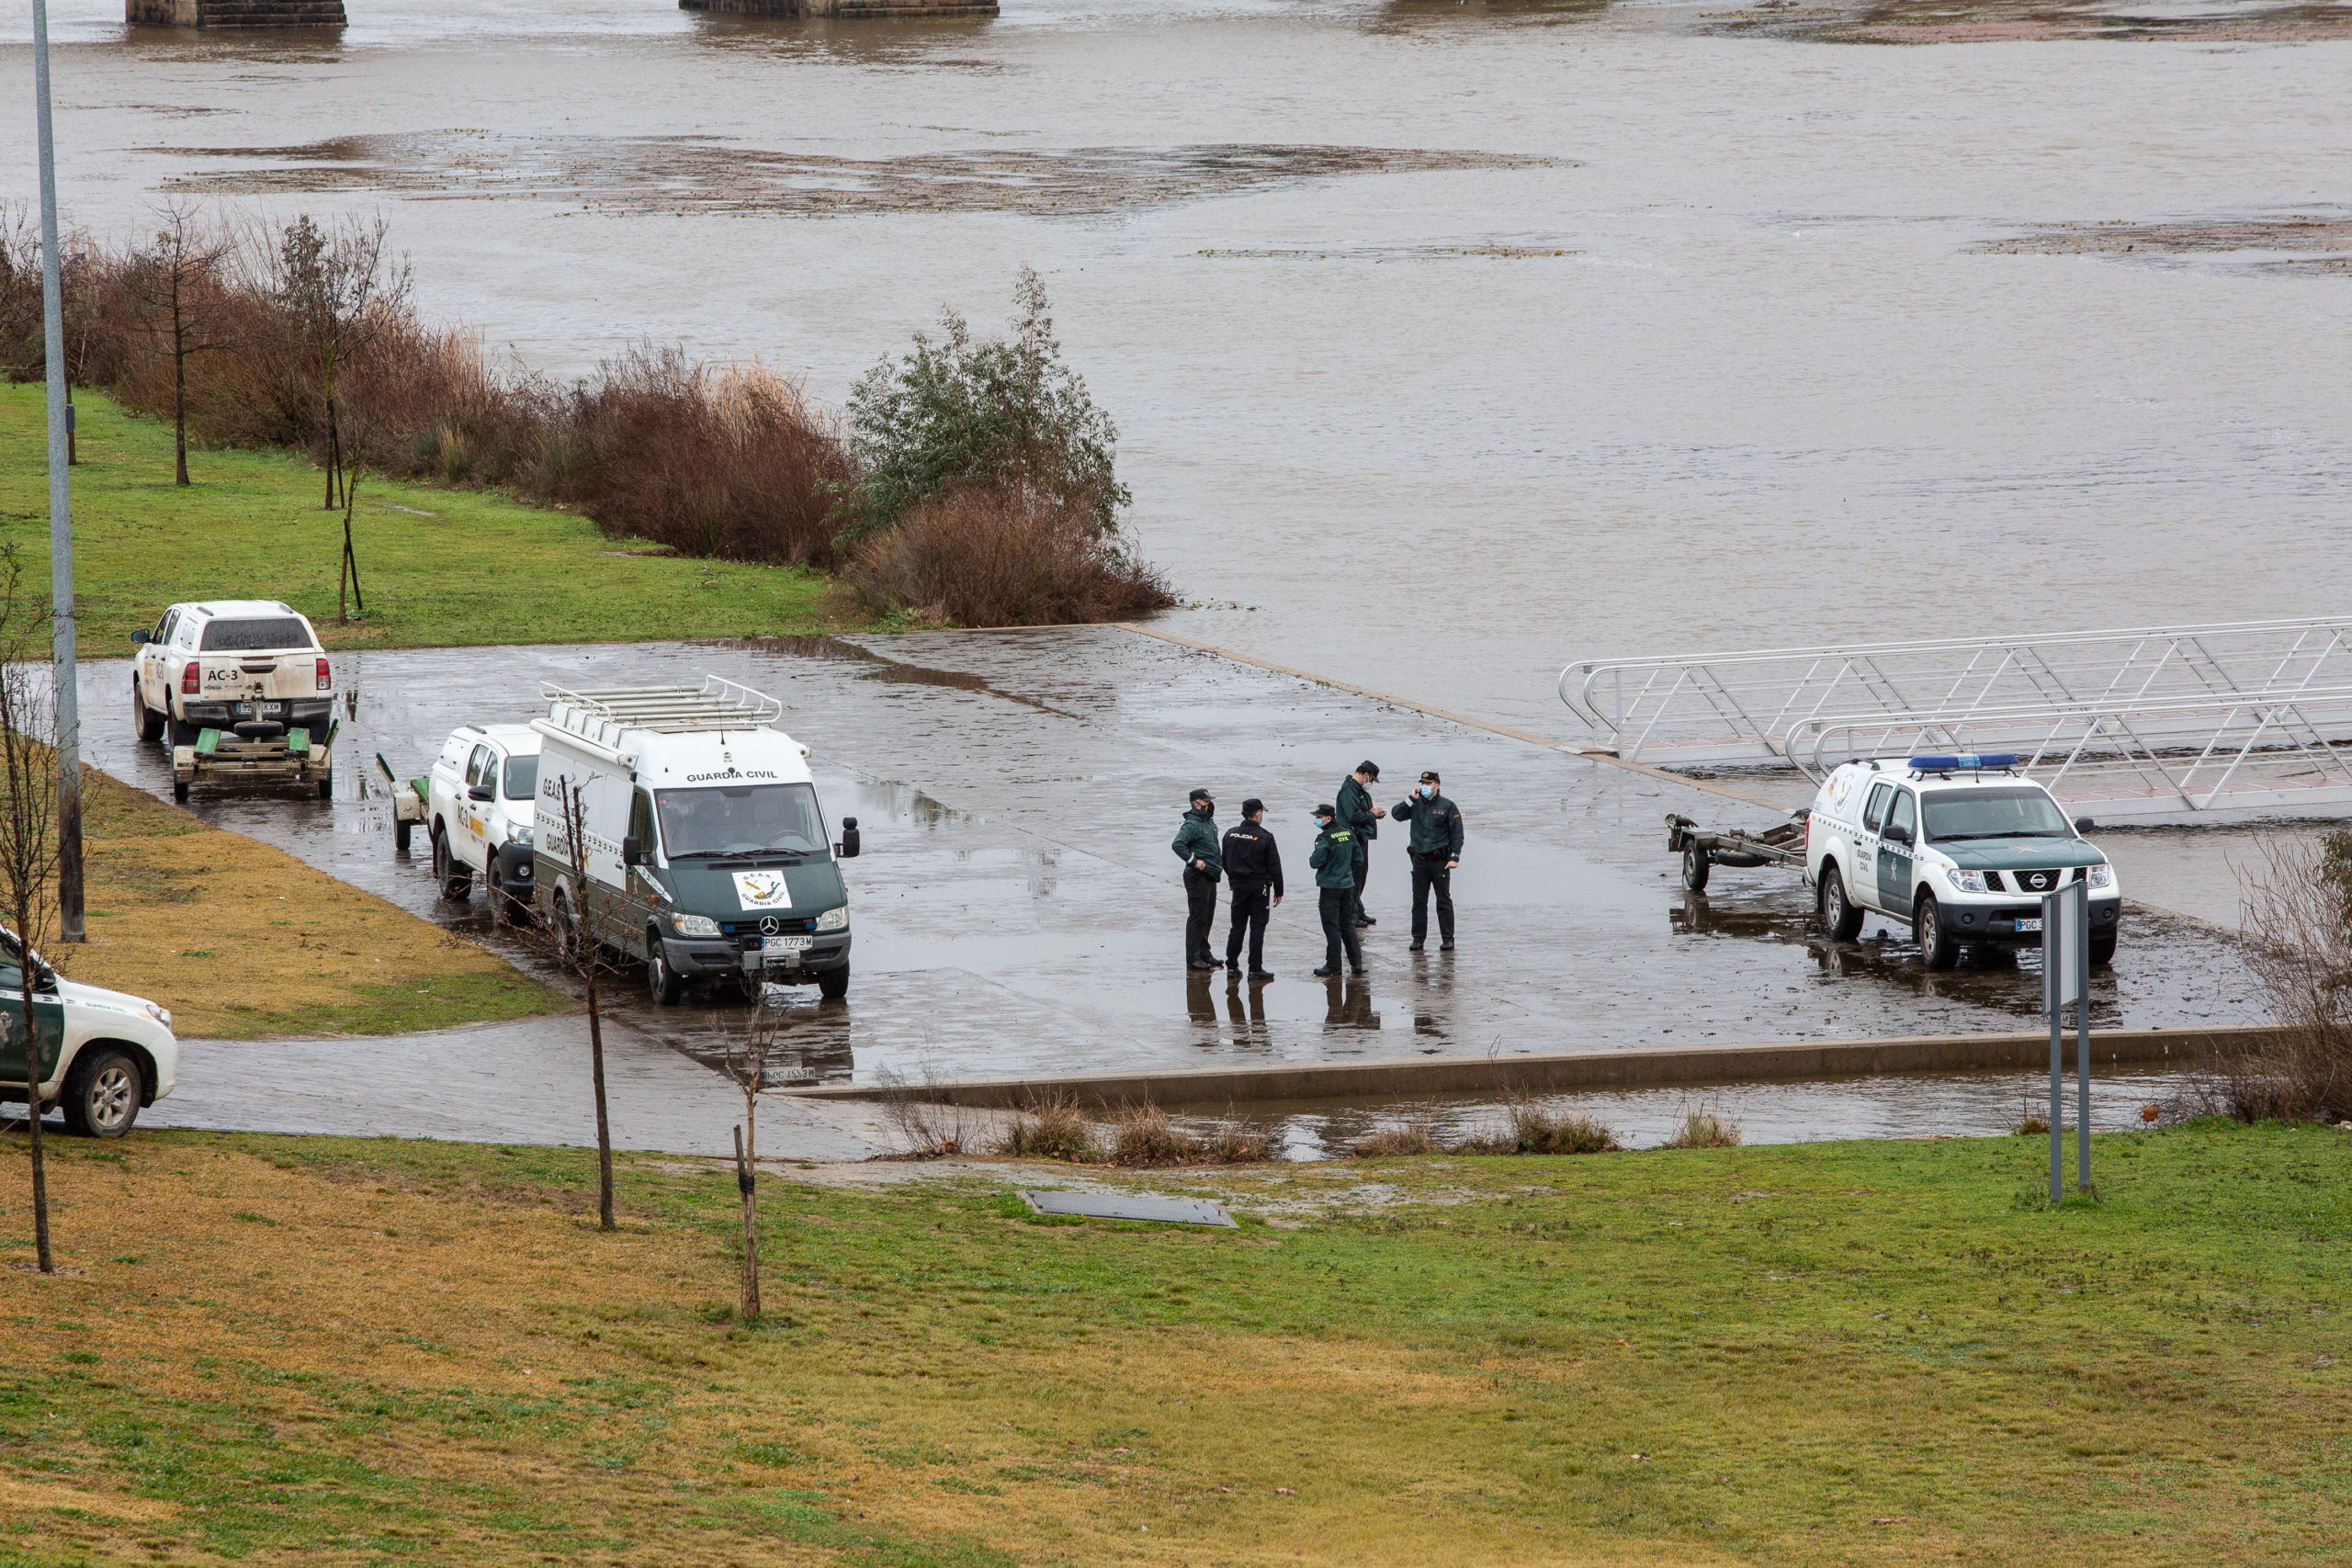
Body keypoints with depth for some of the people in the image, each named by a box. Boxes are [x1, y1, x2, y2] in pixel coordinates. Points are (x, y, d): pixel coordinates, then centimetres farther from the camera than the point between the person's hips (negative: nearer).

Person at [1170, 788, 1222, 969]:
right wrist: (1194, 861, -25)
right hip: (1197, 877, -9)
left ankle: (1204, 953, 27)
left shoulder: (1209, 822, 14)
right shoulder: (1192, 825, -15)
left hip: (1210, 877, 9)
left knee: (1208, 918, 16)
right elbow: (1177, 845, -29)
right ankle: (1193, 959, -4)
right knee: (1198, 918, -7)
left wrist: (1219, 863, 20)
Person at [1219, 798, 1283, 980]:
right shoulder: (1265, 838, -12)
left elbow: (1225, 862, 10)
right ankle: (1255, 968, -1)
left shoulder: (1231, 834, 1)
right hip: (1259, 886, -4)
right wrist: (1278, 891, 0)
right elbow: (1274, 866, -8)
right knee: (1257, 927, 0)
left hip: (1238, 885, 4)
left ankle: (1231, 965, 13)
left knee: (1236, 926, 11)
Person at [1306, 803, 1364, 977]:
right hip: (1348, 885, 6)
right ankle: (1356, 962, 12)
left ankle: (1333, 965, 1)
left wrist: (1311, 858, 4)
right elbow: (1357, 858, 11)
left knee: (1331, 926, -1)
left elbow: (1316, 862, -18)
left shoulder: (1324, 838, -17)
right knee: (1348, 925, 14)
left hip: (1330, 887, -6)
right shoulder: (1348, 833, 5)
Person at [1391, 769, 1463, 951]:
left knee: (1444, 900, -1)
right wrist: (1411, 800, -9)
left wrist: (1454, 857, -7)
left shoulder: (1447, 806, 1)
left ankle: (1447, 939, 4)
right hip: (1420, 859, 3)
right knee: (1419, 901, 5)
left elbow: (1457, 833, 0)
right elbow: (1396, 814, -1)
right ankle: (1418, 938, 11)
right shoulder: (1416, 805, 10)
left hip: (1440, 860, -3)